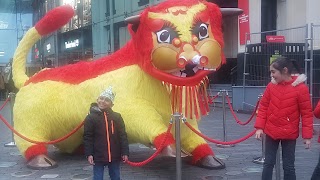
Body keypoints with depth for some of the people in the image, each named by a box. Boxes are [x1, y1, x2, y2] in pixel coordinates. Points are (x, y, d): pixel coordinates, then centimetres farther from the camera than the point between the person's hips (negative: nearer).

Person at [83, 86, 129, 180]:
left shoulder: (117, 117, 3)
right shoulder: (91, 117, -2)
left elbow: (122, 135, 3)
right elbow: (87, 137, -3)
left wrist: (125, 152, -2)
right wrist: (89, 154, -10)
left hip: (114, 156, 2)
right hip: (98, 156, -2)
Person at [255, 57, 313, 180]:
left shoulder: (301, 88, -12)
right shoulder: (271, 86, -3)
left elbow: (307, 113, -8)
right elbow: (263, 107, 4)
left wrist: (307, 135, -8)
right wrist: (259, 127, -4)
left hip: (289, 134, -3)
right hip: (271, 132, 3)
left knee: (288, 166, 7)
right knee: (268, 163, 10)